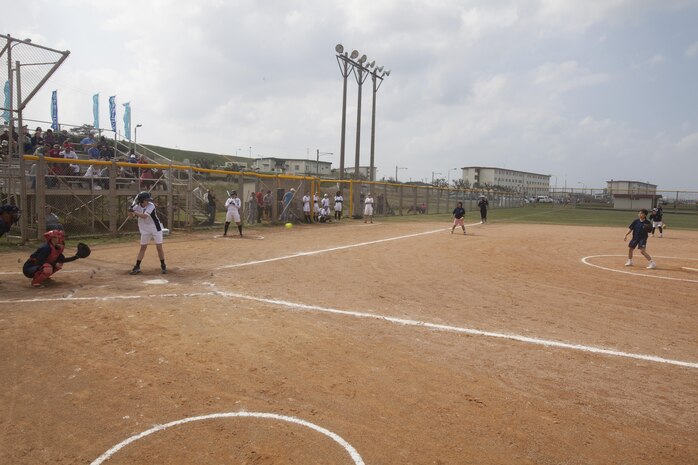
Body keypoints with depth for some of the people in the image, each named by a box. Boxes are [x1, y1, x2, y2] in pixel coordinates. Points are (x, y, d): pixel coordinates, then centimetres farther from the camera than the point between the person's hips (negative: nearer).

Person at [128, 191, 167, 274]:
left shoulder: (151, 206, -21)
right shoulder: (137, 206, -7)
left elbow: (144, 216, -32)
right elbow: (132, 216, 4)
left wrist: (134, 212, -32)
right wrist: (131, 211, -16)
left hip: (156, 228, -4)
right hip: (145, 230, 4)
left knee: (159, 247, -3)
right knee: (143, 247, 7)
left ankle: (163, 265, 13)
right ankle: (137, 267, 13)